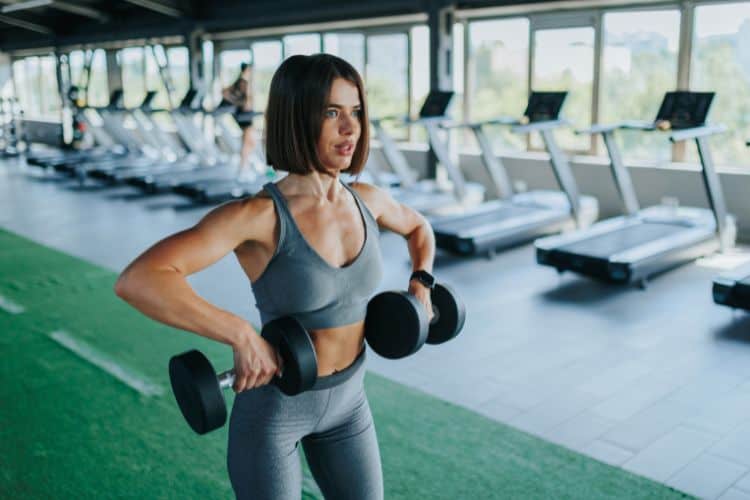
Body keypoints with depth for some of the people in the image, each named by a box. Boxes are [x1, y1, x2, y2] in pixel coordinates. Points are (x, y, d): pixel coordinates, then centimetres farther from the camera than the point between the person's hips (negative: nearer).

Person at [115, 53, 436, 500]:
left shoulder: (366, 200, -7)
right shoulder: (257, 216, -25)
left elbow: (419, 227, 17)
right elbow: (137, 280, -36)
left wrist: (422, 283, 0)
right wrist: (242, 336, -39)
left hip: (347, 400, 6)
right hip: (273, 405, -5)